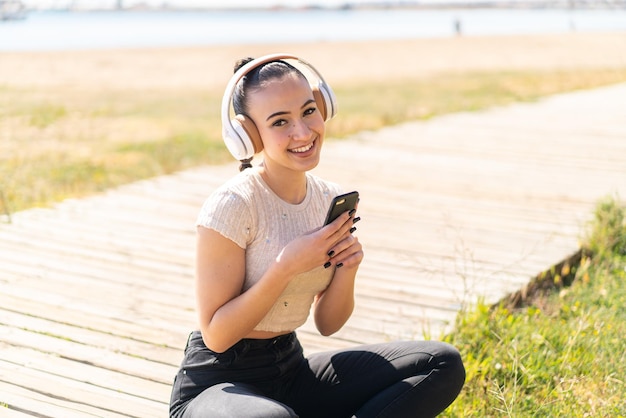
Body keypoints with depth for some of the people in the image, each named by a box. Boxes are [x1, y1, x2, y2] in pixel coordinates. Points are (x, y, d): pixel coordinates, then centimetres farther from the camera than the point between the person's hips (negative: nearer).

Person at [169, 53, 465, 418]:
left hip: (292, 371, 7)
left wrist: (347, 269, -13)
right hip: (217, 385, -7)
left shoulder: (331, 200, 2)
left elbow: (327, 324, 7)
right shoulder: (231, 206, -18)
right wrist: (287, 267, -26)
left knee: (443, 364, -5)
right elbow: (215, 335, -18)